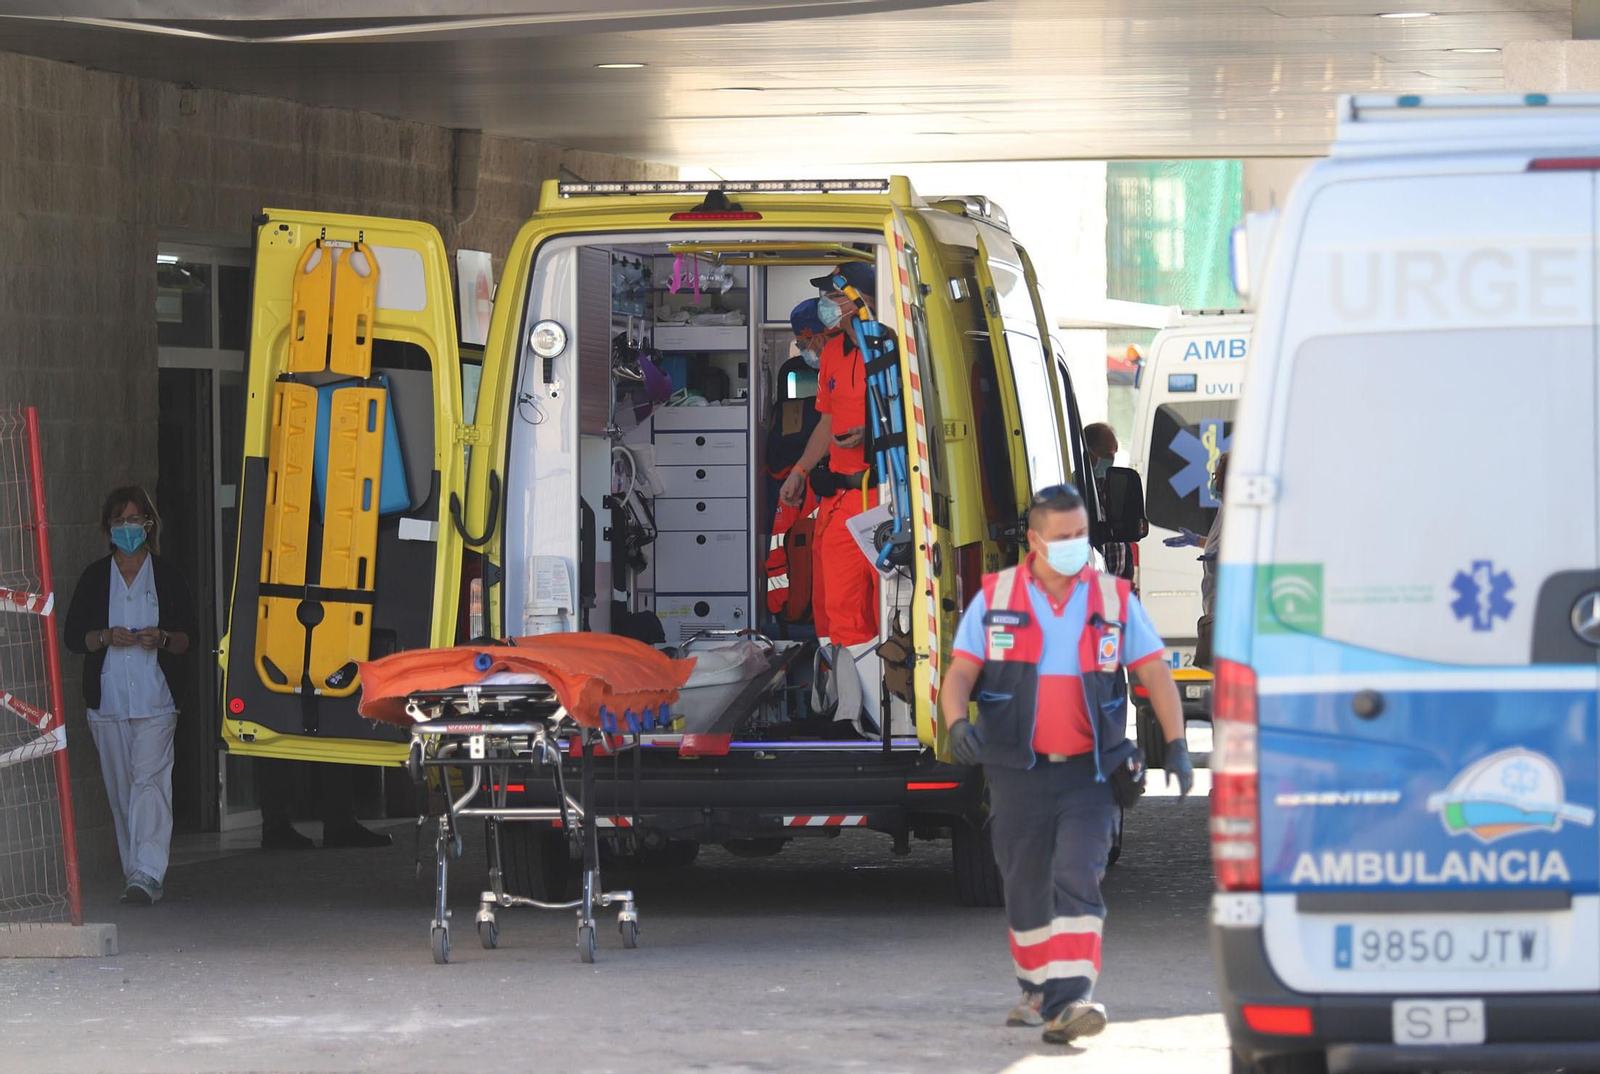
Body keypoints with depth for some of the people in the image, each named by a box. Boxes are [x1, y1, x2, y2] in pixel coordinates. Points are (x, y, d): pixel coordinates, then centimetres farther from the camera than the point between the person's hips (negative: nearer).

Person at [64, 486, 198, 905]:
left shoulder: (167, 576, 7)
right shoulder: (95, 577, 10)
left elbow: (190, 635, 8)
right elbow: (73, 636, 9)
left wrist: (162, 639, -13)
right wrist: (105, 637, -11)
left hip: (155, 698, -3)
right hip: (107, 698, 3)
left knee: (149, 779, -15)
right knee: (120, 787, 4)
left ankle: (148, 872, -23)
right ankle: (133, 867, 11)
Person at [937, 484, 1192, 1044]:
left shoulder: (1114, 599, 5)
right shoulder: (995, 598, 4)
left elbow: (1155, 672, 7)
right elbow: (960, 674, 2)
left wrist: (1176, 743, -4)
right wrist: (957, 723, -18)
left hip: (1089, 771, -1)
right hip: (1018, 770, 1)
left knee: (1077, 879, -15)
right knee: (1026, 888, 9)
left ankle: (1068, 1001, -24)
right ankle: (1037, 988, 29)